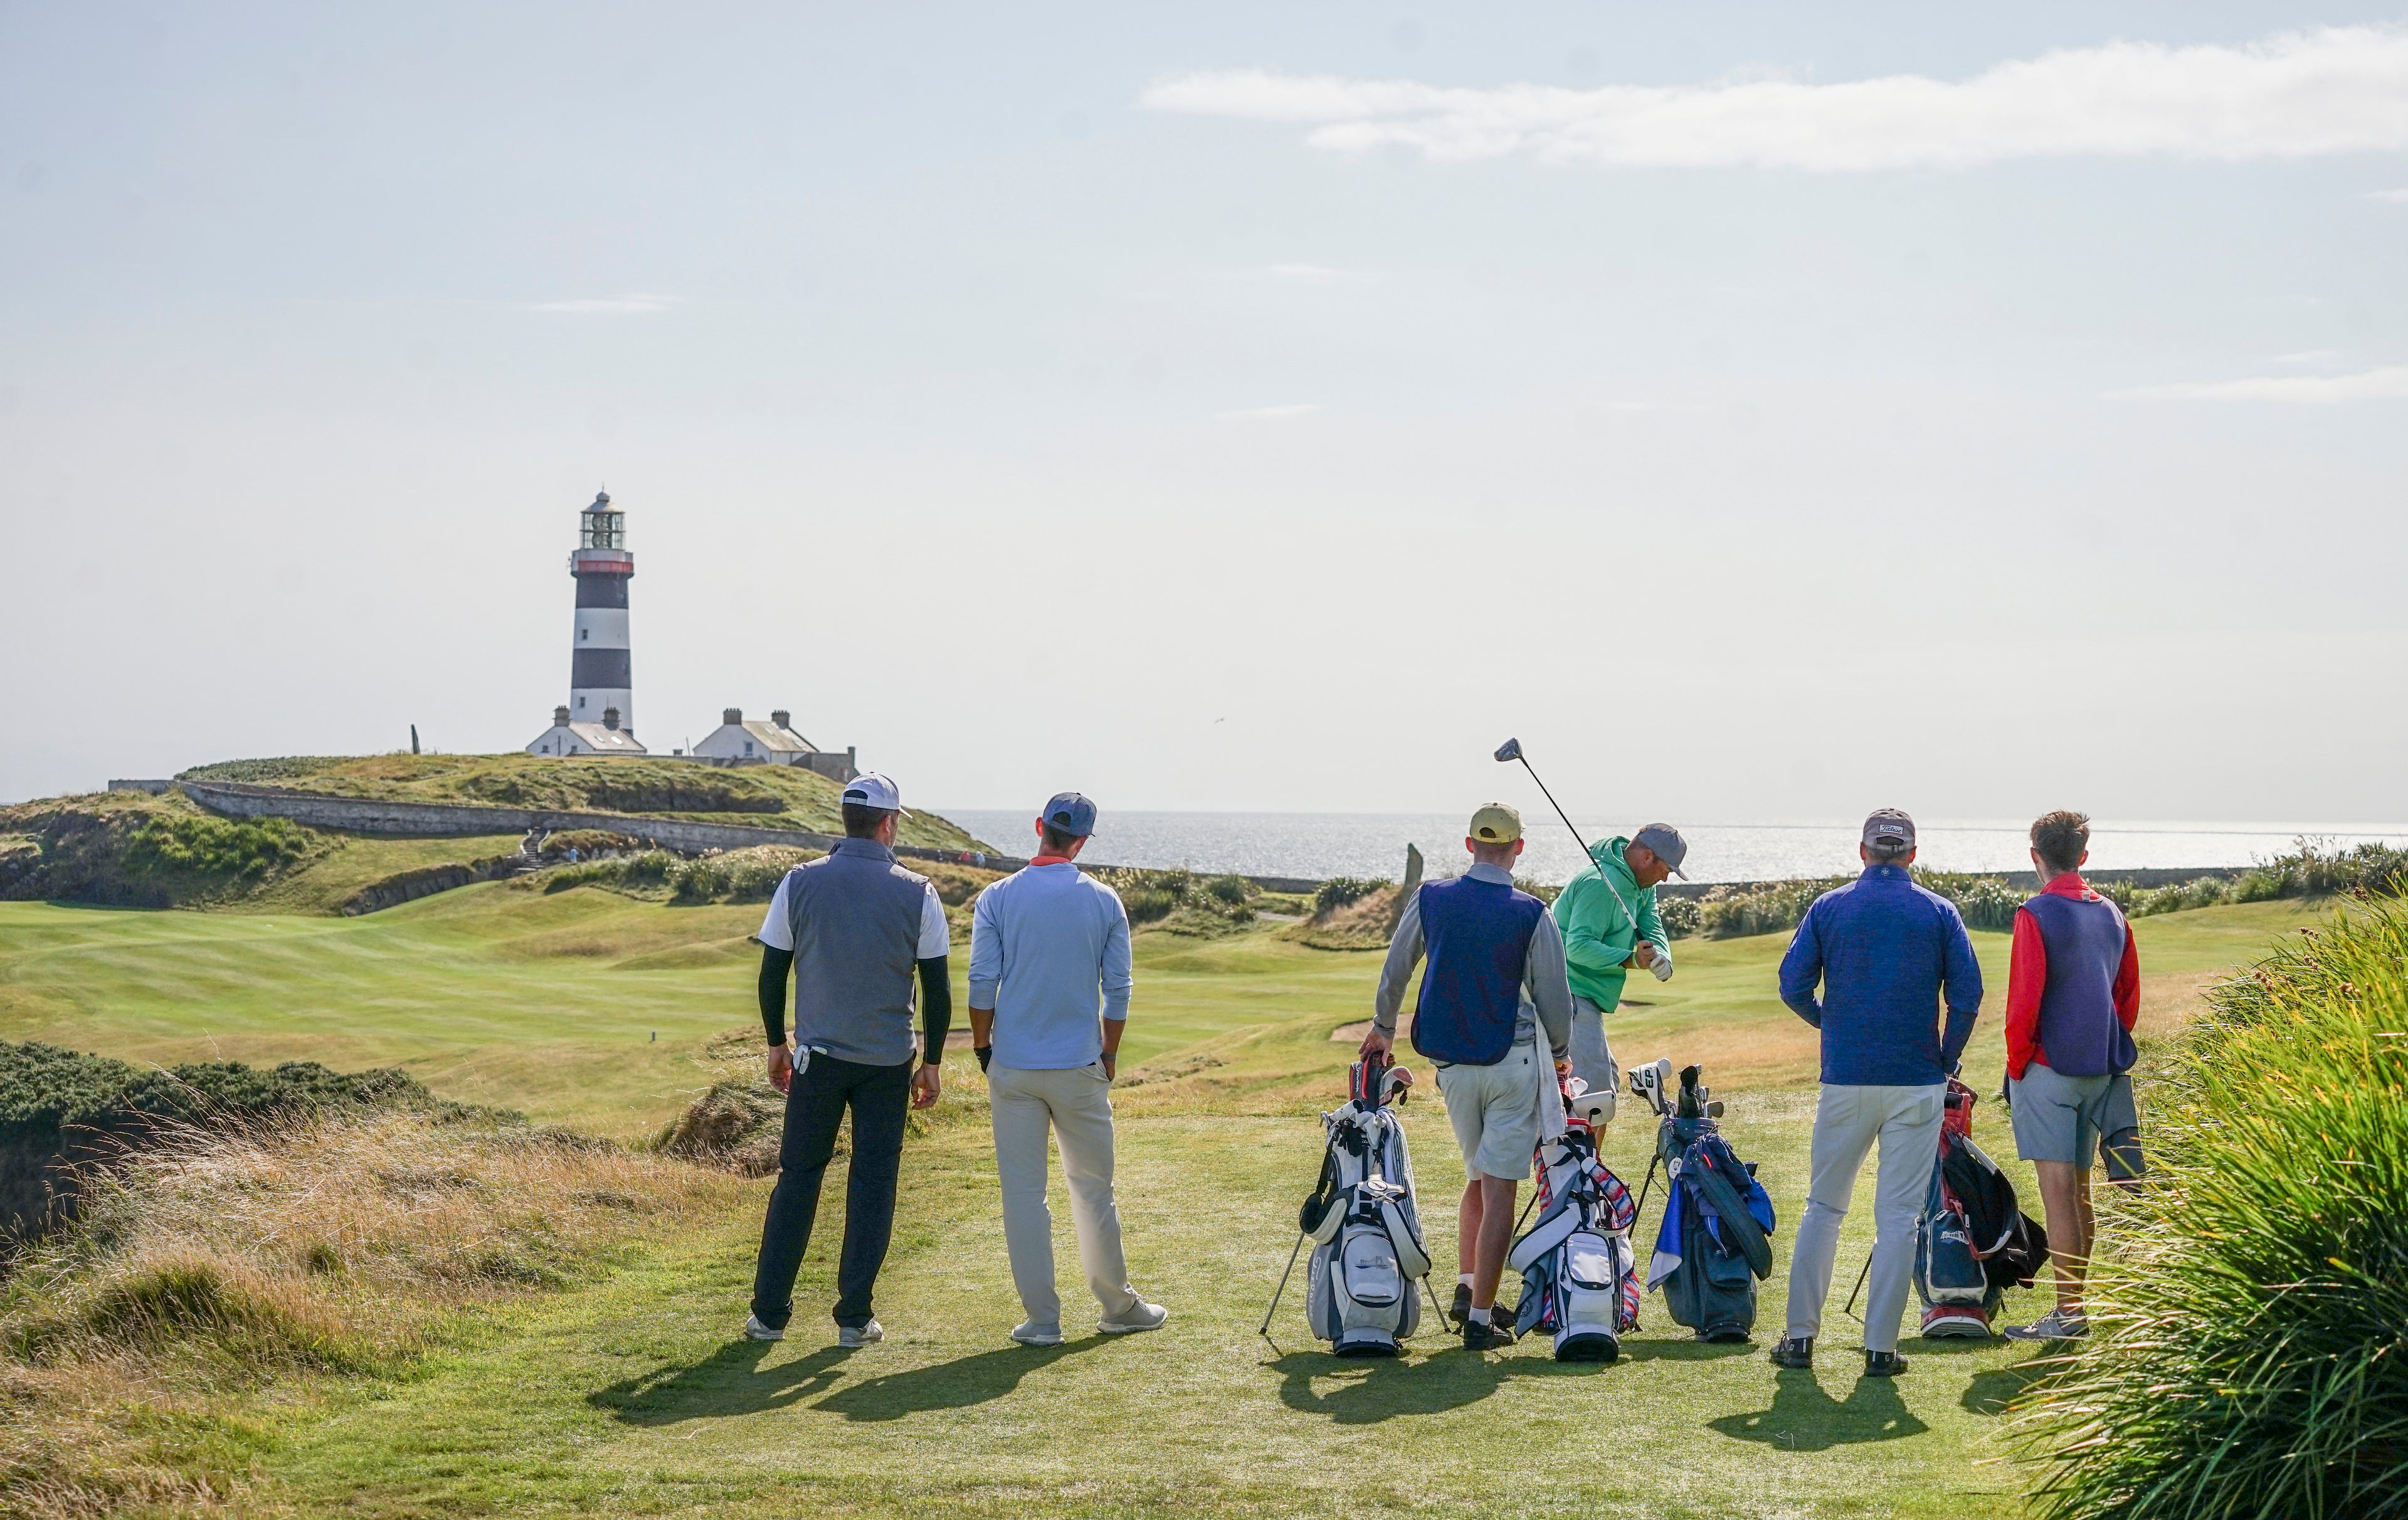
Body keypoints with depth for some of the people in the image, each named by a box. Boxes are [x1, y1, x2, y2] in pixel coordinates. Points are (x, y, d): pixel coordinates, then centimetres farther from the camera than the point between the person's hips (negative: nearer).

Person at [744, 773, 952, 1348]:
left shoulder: (801, 882, -3)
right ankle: (855, 1318, 6)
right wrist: (932, 1062, 7)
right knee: (873, 1183, 6)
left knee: (798, 1178, 8)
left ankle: (769, 1312, 9)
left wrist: (777, 1045, 14)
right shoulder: (916, 892, -5)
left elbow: (772, 972, 2)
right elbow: (937, 988, -2)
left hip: (819, 1056, 1)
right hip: (888, 1062, -1)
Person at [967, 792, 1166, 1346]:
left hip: (1013, 1068, -1)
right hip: (1080, 1069, 1)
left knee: (1023, 1192, 3)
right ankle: (1118, 1305, 22)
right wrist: (1109, 1054, 14)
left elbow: (982, 984, -5)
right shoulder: (1104, 902, -2)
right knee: (1093, 1188, 12)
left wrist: (983, 1048, 9)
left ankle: (1042, 1318, 4)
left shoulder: (997, 899, -5)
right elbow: (1118, 989, 2)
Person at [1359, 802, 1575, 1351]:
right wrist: (1559, 1053, 15)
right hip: (1513, 1062, -4)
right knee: (1499, 1187, -3)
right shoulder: (1531, 916, -11)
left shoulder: (1429, 900, -1)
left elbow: (1394, 973, 12)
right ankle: (1481, 1317, -5)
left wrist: (1383, 1029, 29)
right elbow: (1554, 997, -4)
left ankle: (1466, 1288, 15)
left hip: (1450, 1062, 4)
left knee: (1478, 1176, 22)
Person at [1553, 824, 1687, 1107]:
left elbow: (1651, 926, 3)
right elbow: (1579, 946, -26)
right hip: (1570, 995, -11)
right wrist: (1632, 960, -31)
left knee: (1608, 1079, 18)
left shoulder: (1642, 886, 13)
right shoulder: (1600, 885, -20)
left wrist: (1661, 957, -19)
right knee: (1595, 1084, -18)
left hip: (1585, 998, 11)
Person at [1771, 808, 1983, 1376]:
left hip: (1845, 1079, 1)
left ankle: (1800, 1335, 11)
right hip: (1918, 1083, -1)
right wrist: (1947, 1059, 7)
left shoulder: (1828, 908, 3)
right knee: (1898, 1216, 3)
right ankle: (1881, 1346, 1)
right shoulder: (1938, 913, 2)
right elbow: (1968, 994, -6)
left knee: (1824, 1206, 12)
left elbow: (1793, 985, -3)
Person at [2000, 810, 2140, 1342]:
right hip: (2101, 1070, 7)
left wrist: (2016, 1065, -4)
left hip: (2049, 1070, -7)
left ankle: (2067, 1315, -5)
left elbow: (2024, 1002, -14)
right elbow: (2130, 997, 13)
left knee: (2057, 1189, -5)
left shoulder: (2036, 916, -12)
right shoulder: (2112, 915, 9)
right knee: (2079, 1189, 14)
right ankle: (2074, 1306, 19)